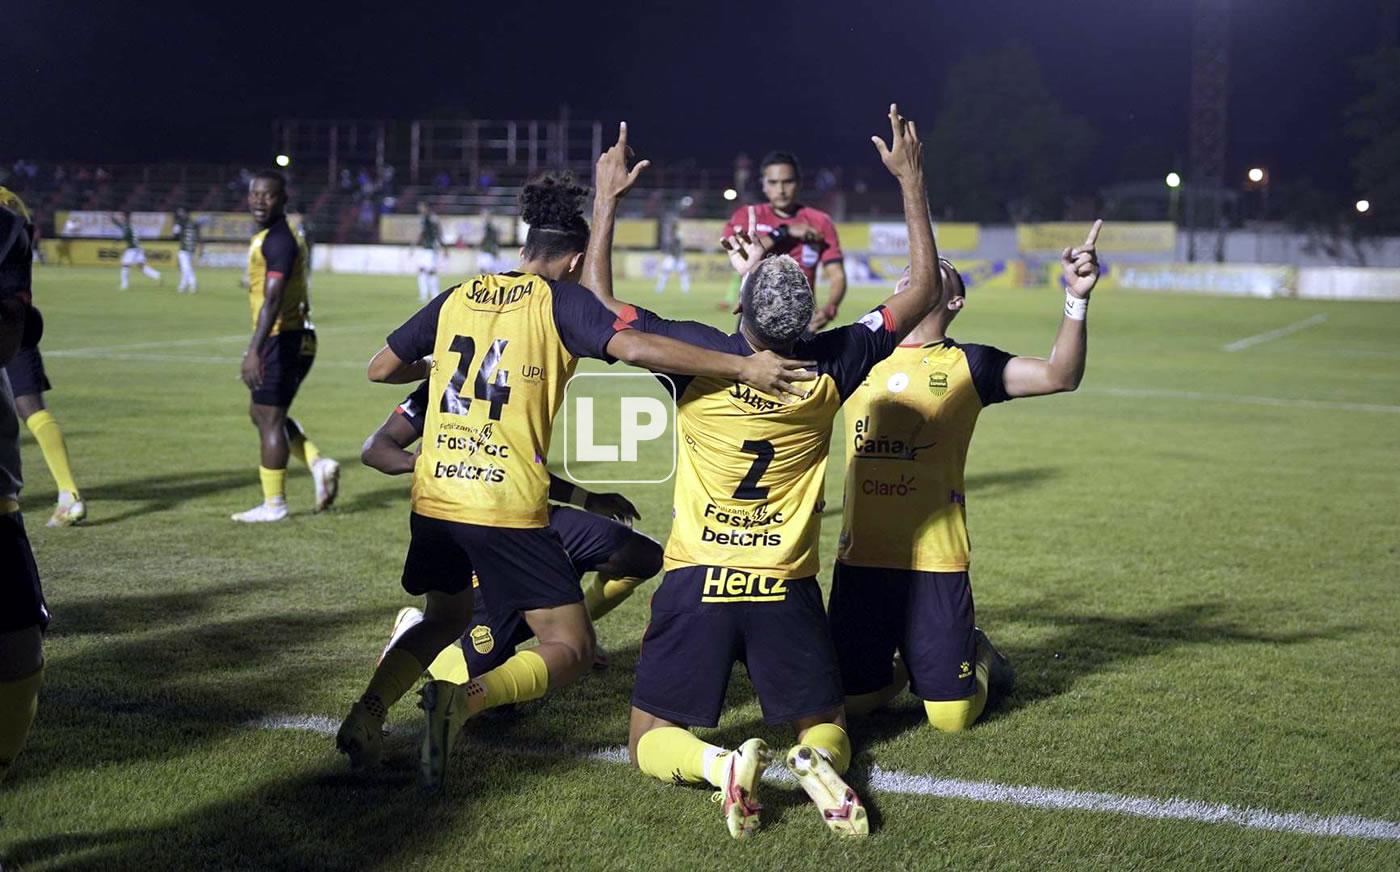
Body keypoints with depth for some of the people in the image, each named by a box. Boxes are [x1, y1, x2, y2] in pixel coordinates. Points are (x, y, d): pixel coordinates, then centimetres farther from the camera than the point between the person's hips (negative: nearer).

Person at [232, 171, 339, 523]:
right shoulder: (274, 237, 15)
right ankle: (319, 464, 11)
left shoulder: (278, 240, -17)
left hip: (283, 340, -10)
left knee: (269, 418, -2)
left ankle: (274, 504, 6)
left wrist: (255, 350, -33)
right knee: (262, 412, 18)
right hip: (294, 338, 10)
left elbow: (273, 299, -27)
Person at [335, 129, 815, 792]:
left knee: (446, 617, 30)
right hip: (509, 509, -6)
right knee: (570, 649, 3)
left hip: (435, 498, 6)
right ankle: (467, 698, -22)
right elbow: (634, 347, -19)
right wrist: (741, 366, -18)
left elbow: (381, 368, 19)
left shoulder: (457, 297, 12)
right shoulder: (561, 299, -3)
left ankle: (367, 713, 10)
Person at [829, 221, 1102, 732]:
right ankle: (899, 667, 36)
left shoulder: (967, 365, 3)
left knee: (951, 717, -1)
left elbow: (1060, 375, -7)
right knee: (849, 703, 5)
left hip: (935, 562, -3)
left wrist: (1077, 298, -20)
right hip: (861, 560, 3)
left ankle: (976, 657, 31)